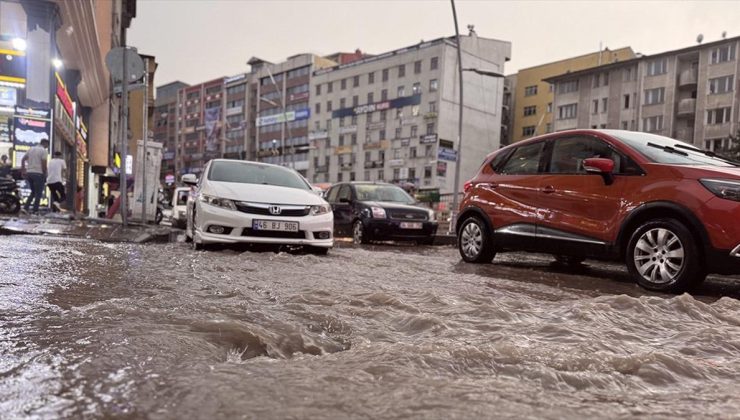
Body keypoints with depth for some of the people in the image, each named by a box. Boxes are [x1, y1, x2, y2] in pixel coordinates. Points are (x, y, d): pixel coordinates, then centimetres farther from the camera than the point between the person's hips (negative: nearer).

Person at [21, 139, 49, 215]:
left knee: (33, 192, 18)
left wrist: (23, 170, 17)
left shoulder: (31, 149, 15)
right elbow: (44, 164, -12)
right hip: (38, 173, -7)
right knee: (38, 193, 1)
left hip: (29, 173, 7)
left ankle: (25, 208, 7)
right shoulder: (43, 151, -6)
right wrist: (45, 174, -3)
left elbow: (23, 160, 14)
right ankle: (35, 211, -1)